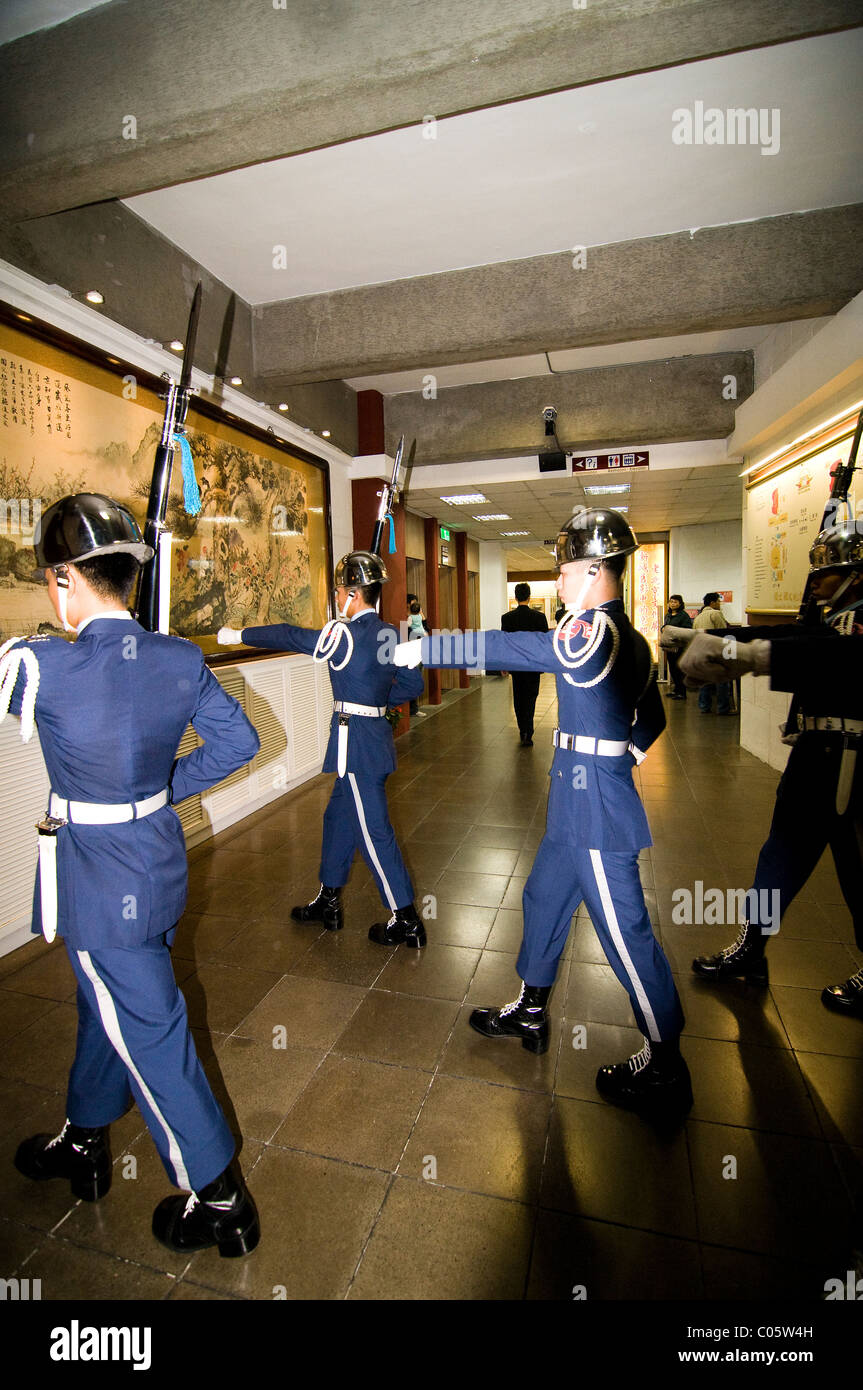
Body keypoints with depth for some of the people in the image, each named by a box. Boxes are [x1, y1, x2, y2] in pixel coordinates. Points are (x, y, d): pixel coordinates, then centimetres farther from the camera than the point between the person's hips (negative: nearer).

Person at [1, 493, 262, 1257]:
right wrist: (166, 787, 7)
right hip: (158, 857, 7)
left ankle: (218, 1199, 28)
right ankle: (84, 1140, 53)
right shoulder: (180, 659, -6)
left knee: (148, 1030, 9)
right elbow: (237, 740, 1)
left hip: (98, 879, -6)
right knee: (108, 1004, 27)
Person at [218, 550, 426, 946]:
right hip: (375, 732, 9)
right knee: (338, 816, 20)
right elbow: (413, 684, 12)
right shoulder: (389, 634, 6)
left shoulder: (345, 634, -16)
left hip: (355, 740, -9)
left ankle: (405, 920, 10)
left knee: (373, 830, -1)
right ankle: (328, 902, 34)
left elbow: (290, 637, -6)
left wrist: (238, 634, 7)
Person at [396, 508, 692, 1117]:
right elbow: (652, 721, 18)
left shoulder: (590, 633, -19)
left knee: (624, 929, 3)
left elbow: (502, 648, -20)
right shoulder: (629, 638, 10)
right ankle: (530, 1012, 39)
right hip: (579, 803, 10)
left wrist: (421, 649, -11)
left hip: (595, 805, -10)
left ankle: (665, 1066, 22)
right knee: (544, 898, 20)